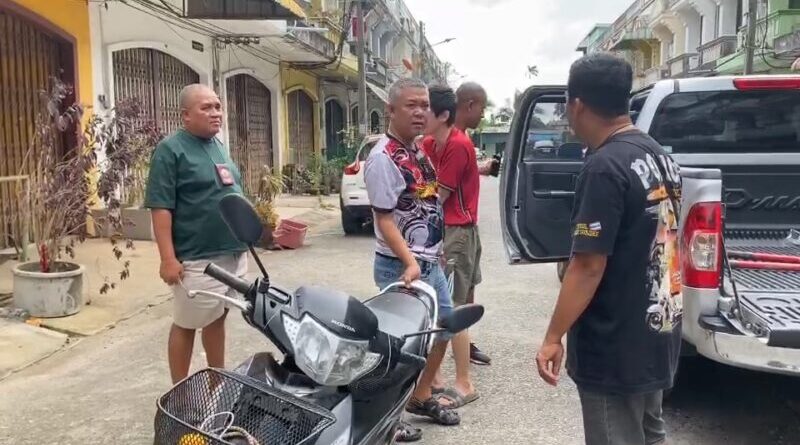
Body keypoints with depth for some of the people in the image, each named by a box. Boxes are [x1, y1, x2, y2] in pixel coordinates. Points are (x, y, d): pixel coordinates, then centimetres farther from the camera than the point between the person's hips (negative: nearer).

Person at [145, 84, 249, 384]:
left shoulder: (219, 145, 13)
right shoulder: (171, 150, -11)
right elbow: (160, 208, -17)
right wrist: (168, 258, -22)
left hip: (232, 252, 8)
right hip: (197, 259, -7)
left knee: (218, 318, 18)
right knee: (186, 325, 5)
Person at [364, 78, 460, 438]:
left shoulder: (418, 150, 9)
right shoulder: (383, 157, -18)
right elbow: (384, 218, -22)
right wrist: (409, 262, -31)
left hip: (430, 262, 10)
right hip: (401, 266, -10)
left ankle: (421, 397, 36)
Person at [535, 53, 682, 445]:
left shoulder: (604, 168, -22)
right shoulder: (658, 155, 6)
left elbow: (589, 266, -24)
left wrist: (553, 337, -17)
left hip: (614, 347, -9)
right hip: (656, 334, 9)